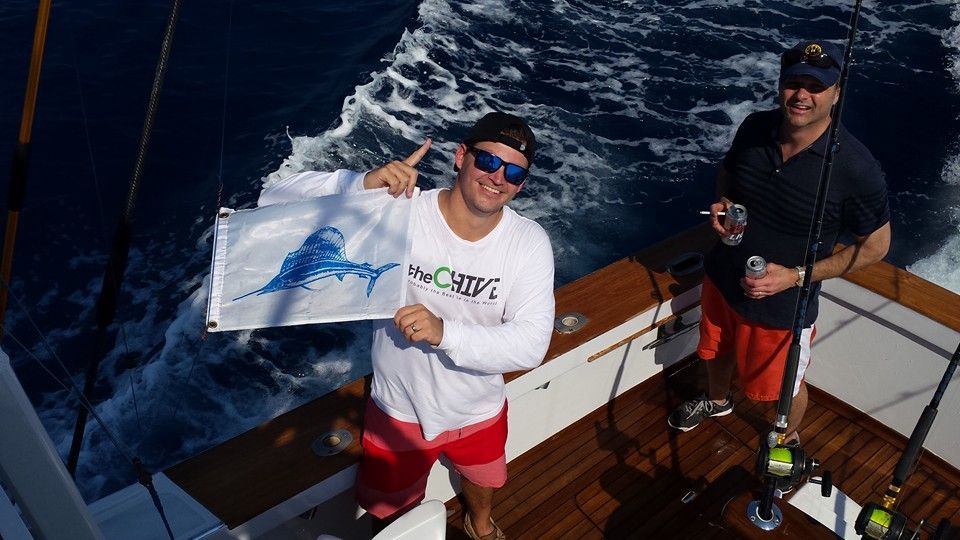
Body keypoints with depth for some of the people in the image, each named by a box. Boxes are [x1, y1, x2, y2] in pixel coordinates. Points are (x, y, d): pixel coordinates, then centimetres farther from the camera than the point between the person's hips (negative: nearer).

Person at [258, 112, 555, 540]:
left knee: (482, 482, 35)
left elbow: (531, 345, -28)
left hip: (479, 412, 2)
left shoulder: (529, 242, -20)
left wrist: (444, 332, -43)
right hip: (400, 410, -2)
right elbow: (276, 200, -29)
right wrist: (363, 184, -46)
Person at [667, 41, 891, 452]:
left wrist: (796, 275, -22)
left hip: (782, 306, -4)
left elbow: (875, 245, -14)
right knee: (717, 350, 30)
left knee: (784, 387, 19)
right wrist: (723, 204, -13)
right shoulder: (755, 128, -13)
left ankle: (789, 439, 53)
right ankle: (717, 401, 63)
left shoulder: (856, 168, -26)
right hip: (722, 279, 5)